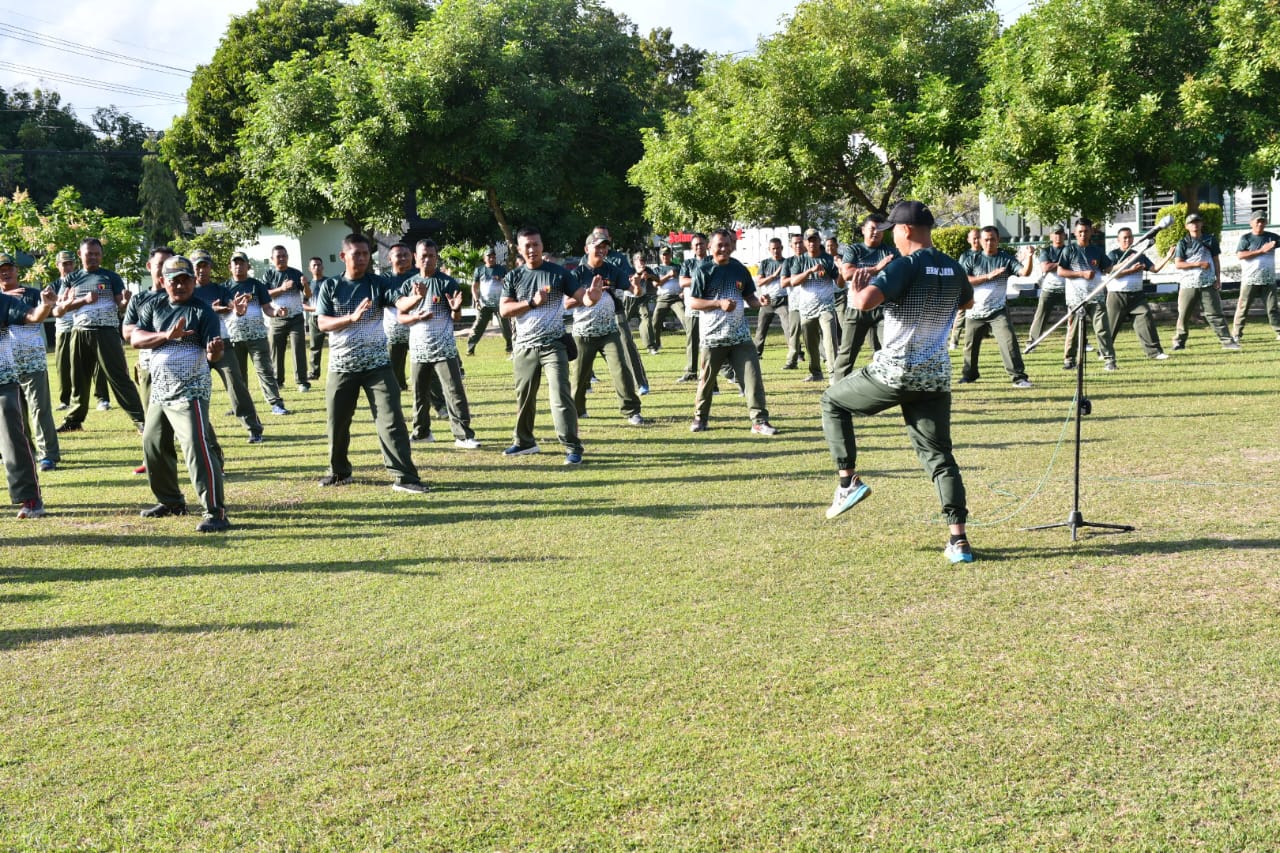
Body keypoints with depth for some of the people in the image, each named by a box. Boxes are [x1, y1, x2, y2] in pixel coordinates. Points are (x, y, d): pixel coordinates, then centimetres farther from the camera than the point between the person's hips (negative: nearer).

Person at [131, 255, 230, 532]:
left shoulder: (203, 312, -8)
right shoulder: (153, 307, 8)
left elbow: (213, 354, -16)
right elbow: (135, 338, -4)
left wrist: (214, 351, -40)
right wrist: (167, 335, -18)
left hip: (189, 392, -7)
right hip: (159, 391, 7)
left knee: (197, 447, -18)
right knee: (152, 446, 18)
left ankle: (216, 512, -18)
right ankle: (171, 501, 36)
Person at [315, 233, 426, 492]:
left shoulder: (378, 283, -1)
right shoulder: (330, 286, 0)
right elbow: (322, 323, -9)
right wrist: (352, 317, -25)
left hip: (376, 364, -1)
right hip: (341, 365, 1)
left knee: (391, 419, -9)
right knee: (338, 421, 11)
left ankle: (404, 477, -8)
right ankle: (339, 471, 32)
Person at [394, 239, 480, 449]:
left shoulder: (447, 283, -3)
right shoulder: (409, 284, 7)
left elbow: (456, 317, -4)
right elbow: (400, 317, 6)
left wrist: (456, 309, -28)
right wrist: (417, 317, -14)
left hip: (444, 349, -4)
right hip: (418, 349, 4)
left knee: (454, 392, -8)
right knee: (420, 393, 14)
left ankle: (463, 435, -8)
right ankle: (421, 431, 28)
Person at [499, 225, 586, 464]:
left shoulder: (558, 273, -1)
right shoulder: (514, 276, 5)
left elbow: (582, 298, -5)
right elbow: (504, 310, -4)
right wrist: (532, 303, -16)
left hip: (553, 345, -3)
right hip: (523, 347, 3)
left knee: (561, 396, -11)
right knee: (524, 397, 15)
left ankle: (573, 448, -8)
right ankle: (524, 441, 32)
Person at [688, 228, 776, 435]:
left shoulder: (740, 270, 8)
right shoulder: (703, 271, -3)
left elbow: (749, 297, 16)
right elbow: (693, 303, -6)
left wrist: (759, 302, -7)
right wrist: (719, 303, -19)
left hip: (740, 336, 3)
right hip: (713, 336, -2)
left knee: (753, 377, -6)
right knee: (706, 380, 8)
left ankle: (759, 421, -3)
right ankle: (700, 418, 27)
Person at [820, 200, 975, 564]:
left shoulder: (906, 266, -12)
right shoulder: (954, 270, 9)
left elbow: (864, 302, -25)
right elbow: (967, 302, 32)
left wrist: (854, 288, -4)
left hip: (894, 372, -6)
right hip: (936, 377, 6)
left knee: (833, 401, 18)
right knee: (939, 455, 8)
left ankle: (848, 479, 10)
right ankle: (958, 538, 0)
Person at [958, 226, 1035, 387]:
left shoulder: (1006, 259, 0)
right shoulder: (972, 259, 2)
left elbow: (1024, 272, -13)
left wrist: (1029, 257, -32)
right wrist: (987, 276, -16)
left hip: (997, 311, -2)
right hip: (974, 311, 2)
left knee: (1009, 341, -15)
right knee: (971, 345, 14)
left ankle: (1019, 377, -13)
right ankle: (969, 374, 34)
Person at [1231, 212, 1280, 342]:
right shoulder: (1246, 238, 1)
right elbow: (1240, 255, -11)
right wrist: (1261, 250, -15)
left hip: (1268, 280, 3)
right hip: (1250, 280, -3)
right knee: (1243, 307, 0)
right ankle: (1235, 334, 4)